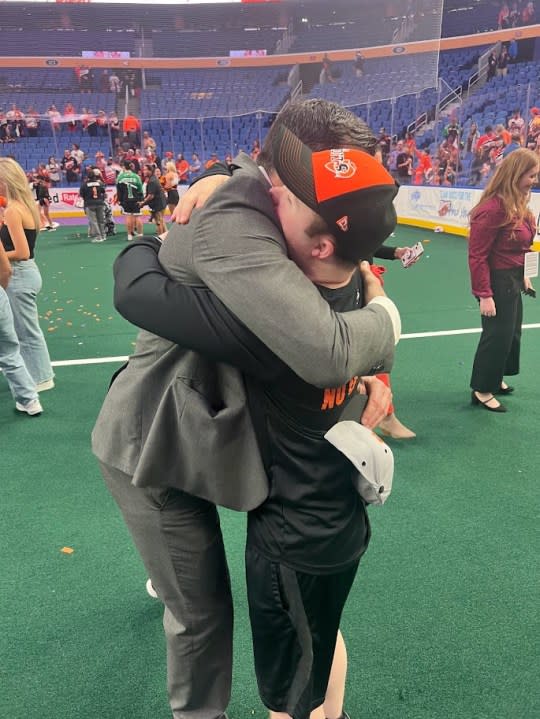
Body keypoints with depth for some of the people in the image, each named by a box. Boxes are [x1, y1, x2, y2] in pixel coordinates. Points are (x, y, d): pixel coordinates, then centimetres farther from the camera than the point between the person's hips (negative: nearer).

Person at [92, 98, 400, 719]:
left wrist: (374, 371, -6)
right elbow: (326, 353, -44)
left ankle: (165, 577, 71)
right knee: (203, 610, 6)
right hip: (154, 446, -10)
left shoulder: (253, 205, 0)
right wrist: (385, 314, -22)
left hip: (180, 429, 10)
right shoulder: (231, 224, -33)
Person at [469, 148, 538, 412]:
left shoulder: (517, 205, 6)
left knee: (511, 333, 21)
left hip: (513, 280, 10)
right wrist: (484, 295, -23)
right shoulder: (493, 209, -23)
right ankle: (482, 390, 17)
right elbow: (477, 256, -23)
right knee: (497, 336, 1)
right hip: (497, 282, -10)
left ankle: (495, 379, 39)